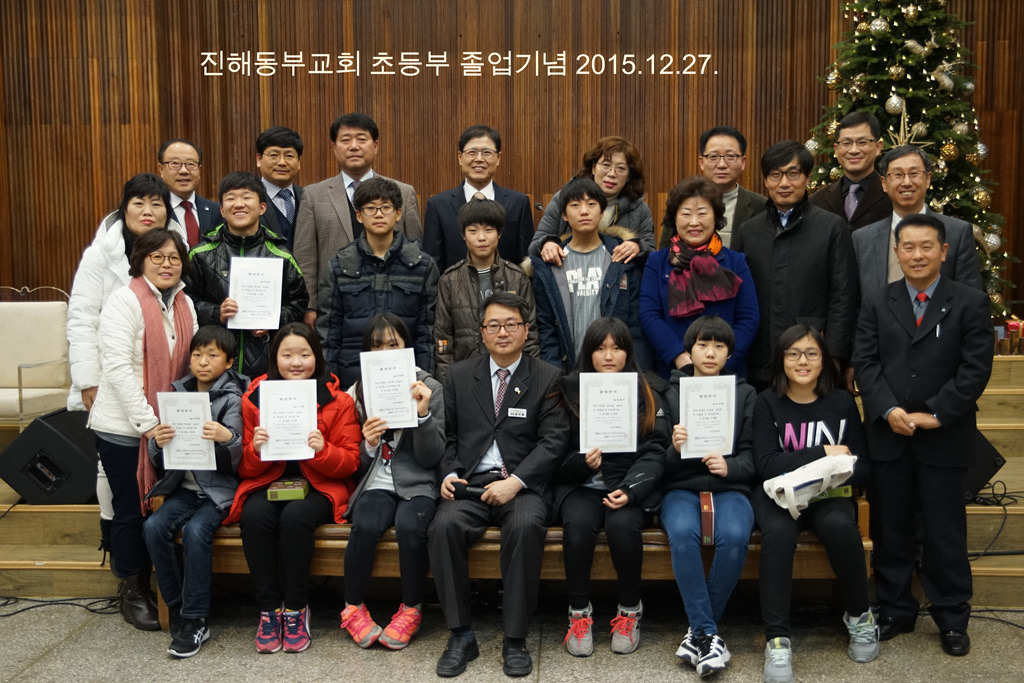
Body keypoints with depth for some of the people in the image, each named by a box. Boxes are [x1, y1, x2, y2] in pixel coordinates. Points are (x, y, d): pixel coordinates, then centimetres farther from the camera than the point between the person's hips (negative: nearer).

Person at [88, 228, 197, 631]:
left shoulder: (184, 304, 10)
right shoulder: (124, 302, -12)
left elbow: (191, 362, 13)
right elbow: (118, 367, -19)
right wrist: (147, 422, -23)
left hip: (165, 424, 6)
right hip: (124, 427, -6)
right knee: (131, 511, 4)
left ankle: (149, 587, 27)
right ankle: (130, 593, 20)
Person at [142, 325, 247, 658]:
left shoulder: (231, 399, -4)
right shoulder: (177, 393, 8)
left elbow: (233, 462, -11)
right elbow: (160, 463, 7)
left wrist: (227, 438, -33)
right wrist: (158, 443, -16)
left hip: (219, 487, -4)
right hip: (184, 486, 4)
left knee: (196, 530, -29)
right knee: (154, 527, -21)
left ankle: (195, 621, -16)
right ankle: (176, 608, -3)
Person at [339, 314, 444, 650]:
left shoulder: (429, 389, 2)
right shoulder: (358, 392, 8)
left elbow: (431, 458, -2)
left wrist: (424, 414, -16)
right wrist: (368, 444, -12)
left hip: (417, 484, -1)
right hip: (376, 483, 2)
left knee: (410, 526, -32)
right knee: (365, 526, -30)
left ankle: (411, 609, -9)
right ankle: (353, 608, -6)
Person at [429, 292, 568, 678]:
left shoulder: (548, 379, 6)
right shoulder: (459, 376, 15)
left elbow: (553, 441, -2)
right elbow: (448, 435, 15)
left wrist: (515, 482, -14)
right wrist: (449, 474, -4)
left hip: (524, 486, -2)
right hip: (470, 485, 2)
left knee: (526, 526, -34)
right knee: (444, 525, -28)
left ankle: (515, 639, -20)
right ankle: (461, 635, -14)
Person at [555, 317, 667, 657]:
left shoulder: (645, 394, 7)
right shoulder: (570, 391, 7)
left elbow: (654, 452, 0)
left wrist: (630, 490, -16)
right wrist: (583, 463, -17)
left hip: (630, 487, 0)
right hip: (581, 486, 0)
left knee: (623, 524, -31)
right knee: (578, 524, -31)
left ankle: (630, 610, -7)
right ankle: (579, 612, -11)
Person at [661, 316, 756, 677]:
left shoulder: (745, 393, 15)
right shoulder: (670, 392, 10)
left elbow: (752, 457, 8)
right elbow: (658, 464, 7)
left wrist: (729, 467, -14)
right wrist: (674, 450, -16)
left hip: (730, 487, 1)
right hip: (681, 487, 0)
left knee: (735, 537, -33)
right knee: (683, 534, -35)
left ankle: (699, 630, -15)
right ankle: (709, 634, -24)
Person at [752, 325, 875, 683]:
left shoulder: (842, 402, 6)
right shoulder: (768, 403, 1)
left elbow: (862, 468, 4)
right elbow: (765, 464, -10)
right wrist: (822, 454, -13)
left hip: (828, 494, 1)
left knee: (840, 527, -32)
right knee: (778, 532, -34)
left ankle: (860, 616, -5)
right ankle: (777, 640, -25)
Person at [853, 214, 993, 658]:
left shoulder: (970, 303, 0)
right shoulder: (877, 304, 8)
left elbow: (975, 369, -7)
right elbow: (865, 362, 1)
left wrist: (934, 415, -14)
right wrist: (889, 410, -13)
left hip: (944, 438, -2)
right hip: (888, 435, 3)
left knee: (945, 532, 6)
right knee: (890, 529, 9)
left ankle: (952, 618, 19)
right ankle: (895, 611, 22)